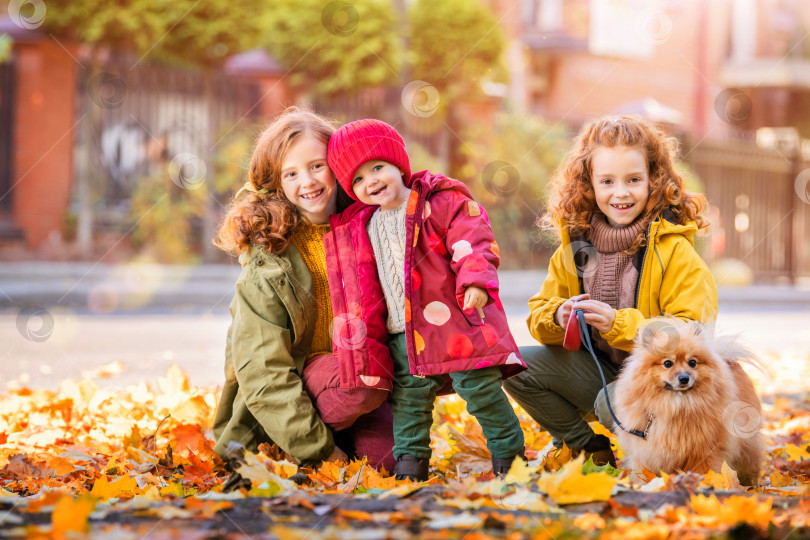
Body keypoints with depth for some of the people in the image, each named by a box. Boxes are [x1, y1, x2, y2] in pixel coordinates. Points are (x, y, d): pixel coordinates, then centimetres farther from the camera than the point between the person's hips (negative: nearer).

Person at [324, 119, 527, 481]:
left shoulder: (443, 202, -5)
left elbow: (472, 245, -12)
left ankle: (509, 453, 10)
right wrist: (359, 338, 17)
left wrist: (475, 282, -30)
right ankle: (409, 462, 20)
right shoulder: (359, 227, 12)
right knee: (408, 397, 9)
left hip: (454, 323, -5)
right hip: (403, 335, 5)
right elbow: (361, 287, 19)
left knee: (481, 390, -4)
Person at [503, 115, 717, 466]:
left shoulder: (674, 249, -14)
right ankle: (591, 451, 3)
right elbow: (539, 311, 9)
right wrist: (558, 317, -16)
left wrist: (619, 324, -31)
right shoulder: (575, 242, 2)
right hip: (598, 369, 6)